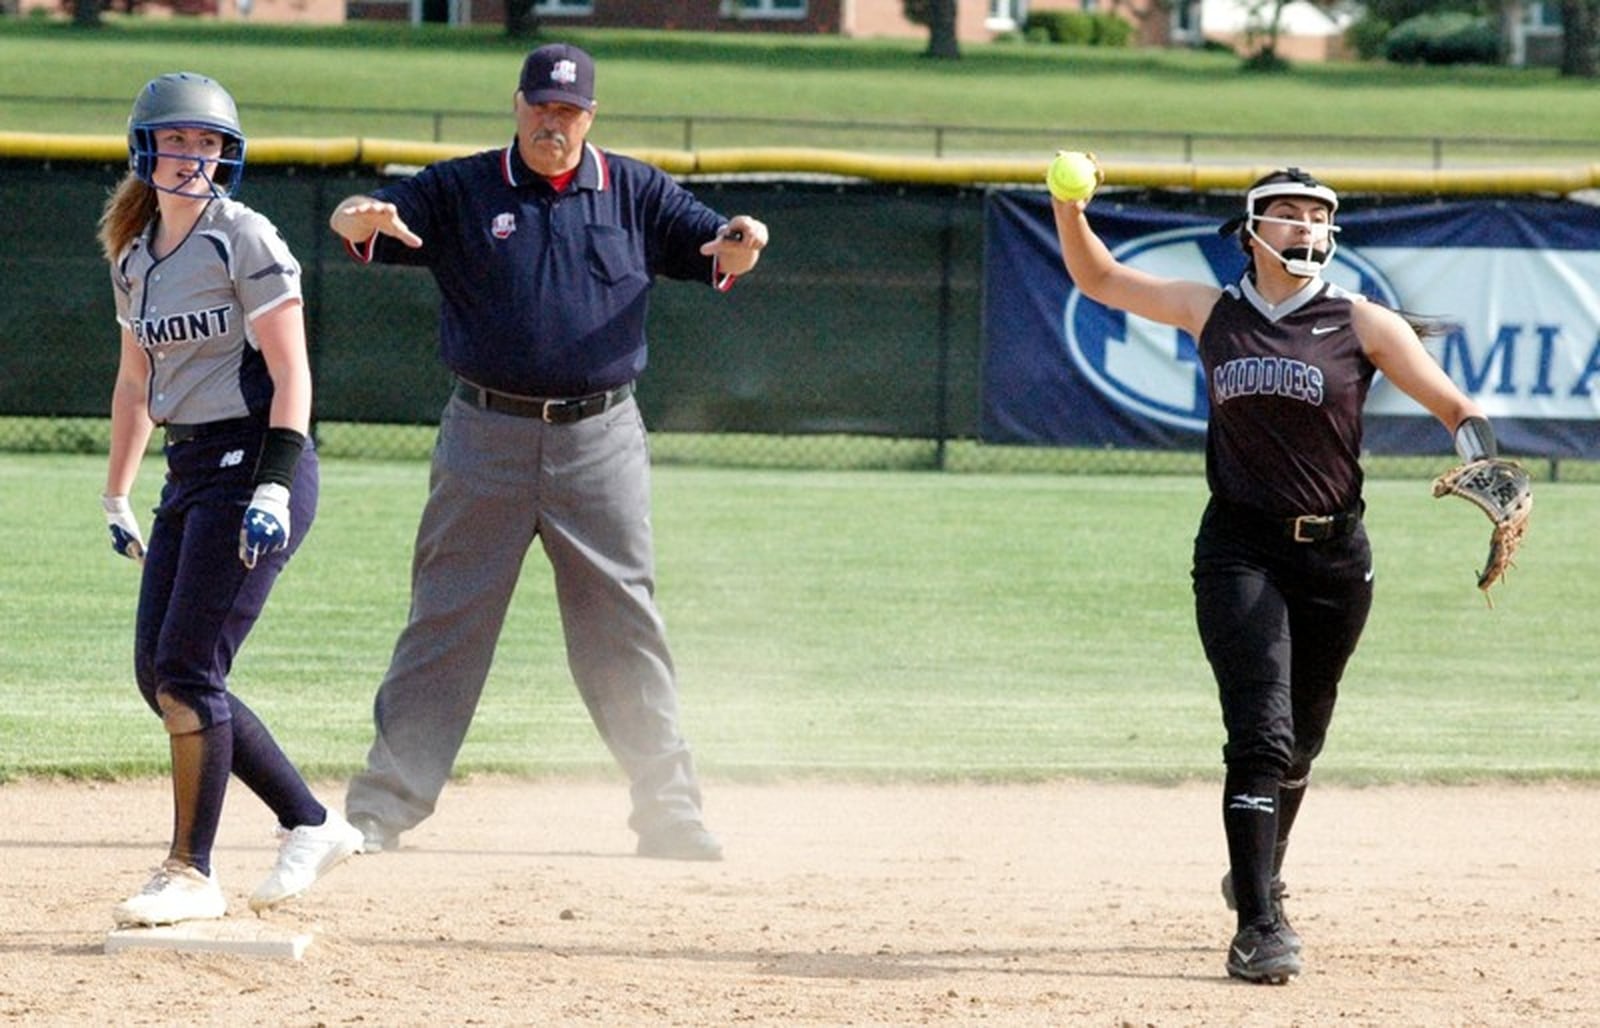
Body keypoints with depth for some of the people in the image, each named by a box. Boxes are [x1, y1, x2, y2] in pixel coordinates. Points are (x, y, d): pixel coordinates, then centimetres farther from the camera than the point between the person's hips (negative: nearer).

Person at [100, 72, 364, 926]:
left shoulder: (244, 241, -10)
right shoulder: (135, 256, 13)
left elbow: (291, 375, -13)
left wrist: (273, 488, -21)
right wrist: (116, 495, 21)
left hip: (254, 463, -9)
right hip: (189, 471, 9)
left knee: (188, 670, -11)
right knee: (158, 673, 6)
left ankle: (192, 872, -3)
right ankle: (312, 825, 17)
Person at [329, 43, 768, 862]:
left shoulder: (635, 194, 8)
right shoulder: (459, 191, 3)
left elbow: (716, 247, 3)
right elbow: (355, 222, -8)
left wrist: (742, 242, -23)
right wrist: (363, 219, -34)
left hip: (602, 442, 1)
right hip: (486, 437, -1)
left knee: (625, 628, 3)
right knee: (444, 625, -1)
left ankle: (670, 812, 8)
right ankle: (381, 808, 2)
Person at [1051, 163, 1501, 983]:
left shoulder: (1363, 324, -1)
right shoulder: (1211, 312, 5)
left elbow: (1454, 407, -6)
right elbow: (1097, 279, 14)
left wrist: (1488, 476, -26)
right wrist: (1071, 207, -5)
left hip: (1335, 557, 1)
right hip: (1240, 554, -1)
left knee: (1297, 747, 13)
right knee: (1262, 734, -15)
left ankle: (1259, 877, 41)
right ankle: (1258, 925, -15)